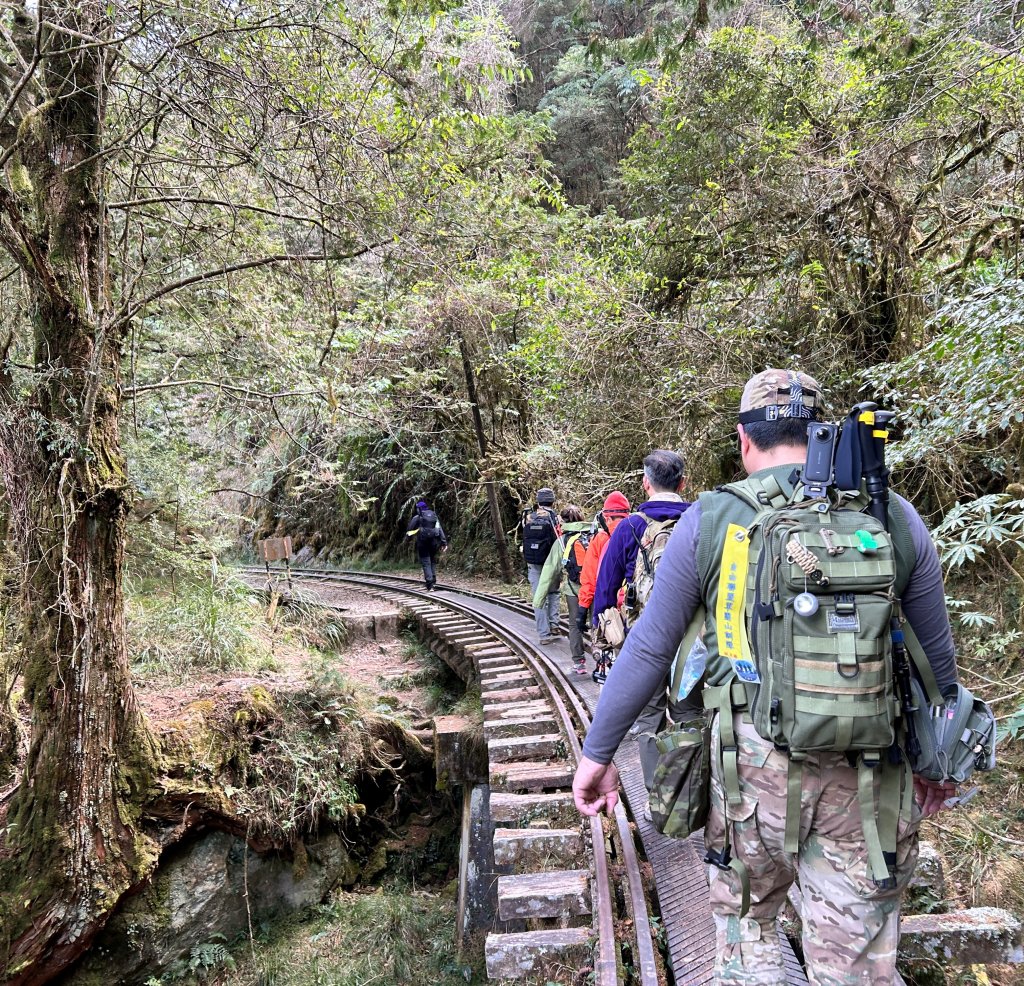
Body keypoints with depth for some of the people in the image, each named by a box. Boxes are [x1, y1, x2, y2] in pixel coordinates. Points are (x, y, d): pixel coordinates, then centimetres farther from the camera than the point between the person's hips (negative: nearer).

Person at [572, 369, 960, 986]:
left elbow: (648, 651, -2)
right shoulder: (895, 517, 1)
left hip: (751, 763, -1)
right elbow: (936, 656, 10)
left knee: (747, 924, 22)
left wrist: (597, 755, 8)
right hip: (866, 772, 2)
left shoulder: (710, 520, -5)